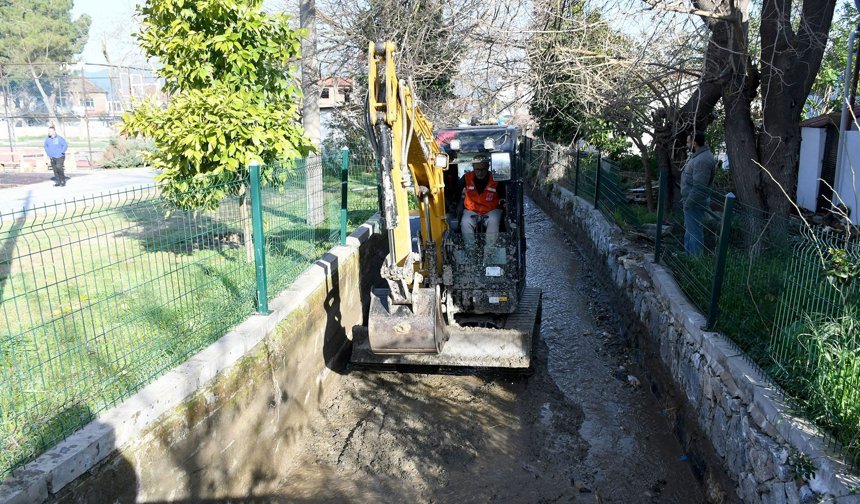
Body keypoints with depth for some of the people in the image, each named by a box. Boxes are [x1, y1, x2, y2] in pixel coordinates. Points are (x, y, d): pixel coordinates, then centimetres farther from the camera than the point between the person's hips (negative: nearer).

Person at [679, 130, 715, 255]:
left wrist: (688, 203, -21)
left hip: (694, 203, -11)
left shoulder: (702, 160, -24)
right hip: (692, 201, 11)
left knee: (694, 231, -2)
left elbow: (699, 187, -28)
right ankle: (687, 255, 34)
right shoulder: (699, 155, 9)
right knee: (689, 229, 21)